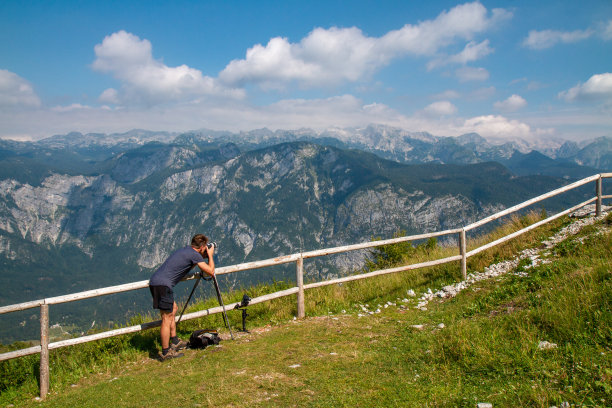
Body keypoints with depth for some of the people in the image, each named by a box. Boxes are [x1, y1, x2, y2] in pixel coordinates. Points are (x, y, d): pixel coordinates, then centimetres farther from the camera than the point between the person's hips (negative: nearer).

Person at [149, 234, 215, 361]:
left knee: (173, 308, 21)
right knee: (167, 318, -4)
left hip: (154, 281, 10)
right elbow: (211, 271, -4)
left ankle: (175, 342, 28)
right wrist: (210, 256, 11)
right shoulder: (194, 254, -6)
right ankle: (166, 352, 1)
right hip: (163, 284, -10)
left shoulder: (185, 250, 21)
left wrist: (203, 258, 28)